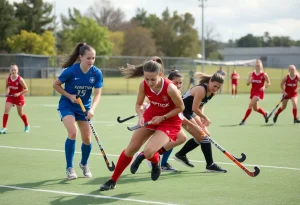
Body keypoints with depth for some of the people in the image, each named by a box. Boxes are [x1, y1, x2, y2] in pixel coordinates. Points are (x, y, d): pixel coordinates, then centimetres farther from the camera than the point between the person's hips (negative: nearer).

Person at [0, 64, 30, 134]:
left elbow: (26, 89, -14)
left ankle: (27, 125, 37)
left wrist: (19, 93, -25)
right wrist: (6, 92, -7)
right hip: (10, 96, 3)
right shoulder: (8, 78, -7)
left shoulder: (20, 79, -20)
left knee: (20, 113, 11)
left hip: (19, 97, -3)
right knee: (6, 111, -14)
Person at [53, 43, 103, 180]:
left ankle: (84, 164, 36)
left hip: (84, 107, 4)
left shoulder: (96, 73, -14)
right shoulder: (71, 71, -23)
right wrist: (69, 96, -20)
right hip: (67, 105, -4)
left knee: (87, 139, 5)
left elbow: (97, 94, -14)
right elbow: (55, 85, -9)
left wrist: (92, 109, -31)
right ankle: (69, 168, -10)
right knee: (72, 133, -24)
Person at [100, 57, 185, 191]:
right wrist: (141, 116, -21)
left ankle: (155, 163, 17)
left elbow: (180, 107, -16)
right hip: (150, 116, 5)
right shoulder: (143, 85, -19)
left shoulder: (170, 88, -32)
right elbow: (138, 104, -1)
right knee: (130, 149, 3)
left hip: (169, 122, -5)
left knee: (148, 152, -23)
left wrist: (162, 117, -21)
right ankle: (113, 181, 19)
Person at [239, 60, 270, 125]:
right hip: (253, 92, 5)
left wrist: (264, 87, -16)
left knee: (251, 105, -19)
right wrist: (249, 81, -20)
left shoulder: (264, 74, -6)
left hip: (259, 92, -5)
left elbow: (269, 83, 3)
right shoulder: (251, 74, 3)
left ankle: (244, 120, -13)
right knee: (255, 108, 15)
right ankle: (265, 114, 46)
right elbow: (247, 84, 2)